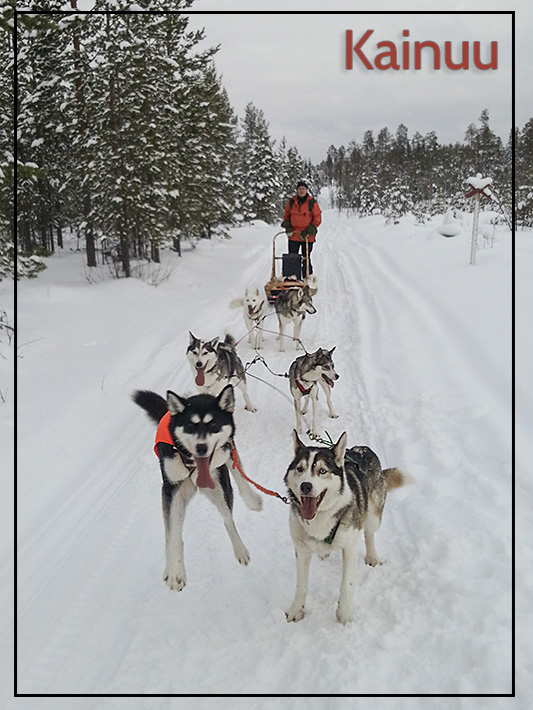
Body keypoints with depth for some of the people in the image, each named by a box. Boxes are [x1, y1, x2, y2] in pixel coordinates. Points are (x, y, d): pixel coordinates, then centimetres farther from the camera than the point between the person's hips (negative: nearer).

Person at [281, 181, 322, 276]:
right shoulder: (291, 202, 5)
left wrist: (307, 232, -10)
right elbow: (286, 216, 16)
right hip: (293, 236, 2)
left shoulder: (312, 203, -3)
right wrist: (288, 228, 0)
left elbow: (317, 219, -3)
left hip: (307, 237, -2)